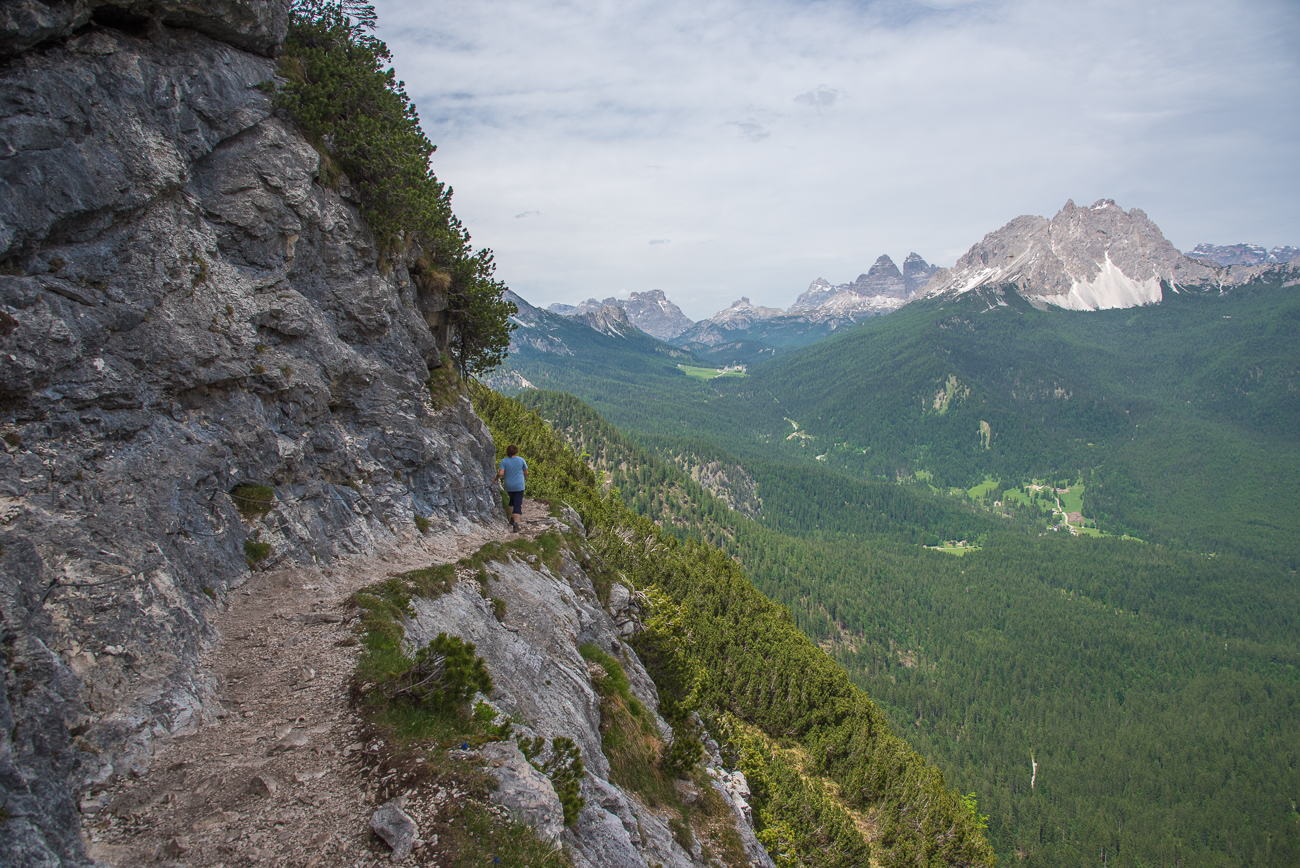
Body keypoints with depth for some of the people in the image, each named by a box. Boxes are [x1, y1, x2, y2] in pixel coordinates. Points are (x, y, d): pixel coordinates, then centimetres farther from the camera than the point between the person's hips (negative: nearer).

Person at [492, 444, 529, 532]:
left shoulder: (504, 461, -6)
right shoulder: (521, 460, -3)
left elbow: (500, 473, -15)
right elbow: (526, 473, 4)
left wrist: (495, 479, 4)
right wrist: (525, 477, 25)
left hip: (509, 486, 1)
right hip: (519, 485, -1)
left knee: (512, 501, 26)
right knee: (518, 505, -2)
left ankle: (511, 519, 21)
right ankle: (516, 523, -16)